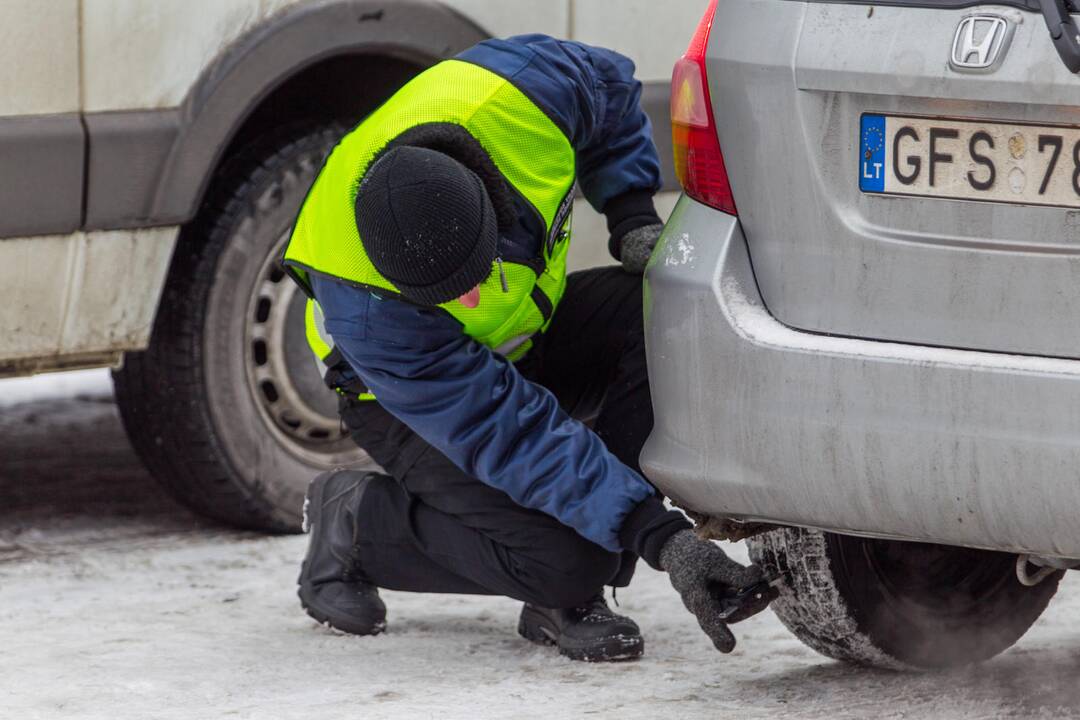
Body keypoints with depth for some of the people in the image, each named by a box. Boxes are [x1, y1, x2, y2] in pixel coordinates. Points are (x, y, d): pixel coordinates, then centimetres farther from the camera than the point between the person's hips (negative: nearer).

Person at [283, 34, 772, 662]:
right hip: (407, 398, -6)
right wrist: (659, 536, -43)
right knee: (565, 561, -28)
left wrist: (634, 216, -15)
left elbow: (610, 86, -5)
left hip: (529, 329, 6)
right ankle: (356, 519, -1)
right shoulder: (366, 312, -40)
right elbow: (511, 436, -38)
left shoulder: (514, 92, -31)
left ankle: (564, 599, -16)